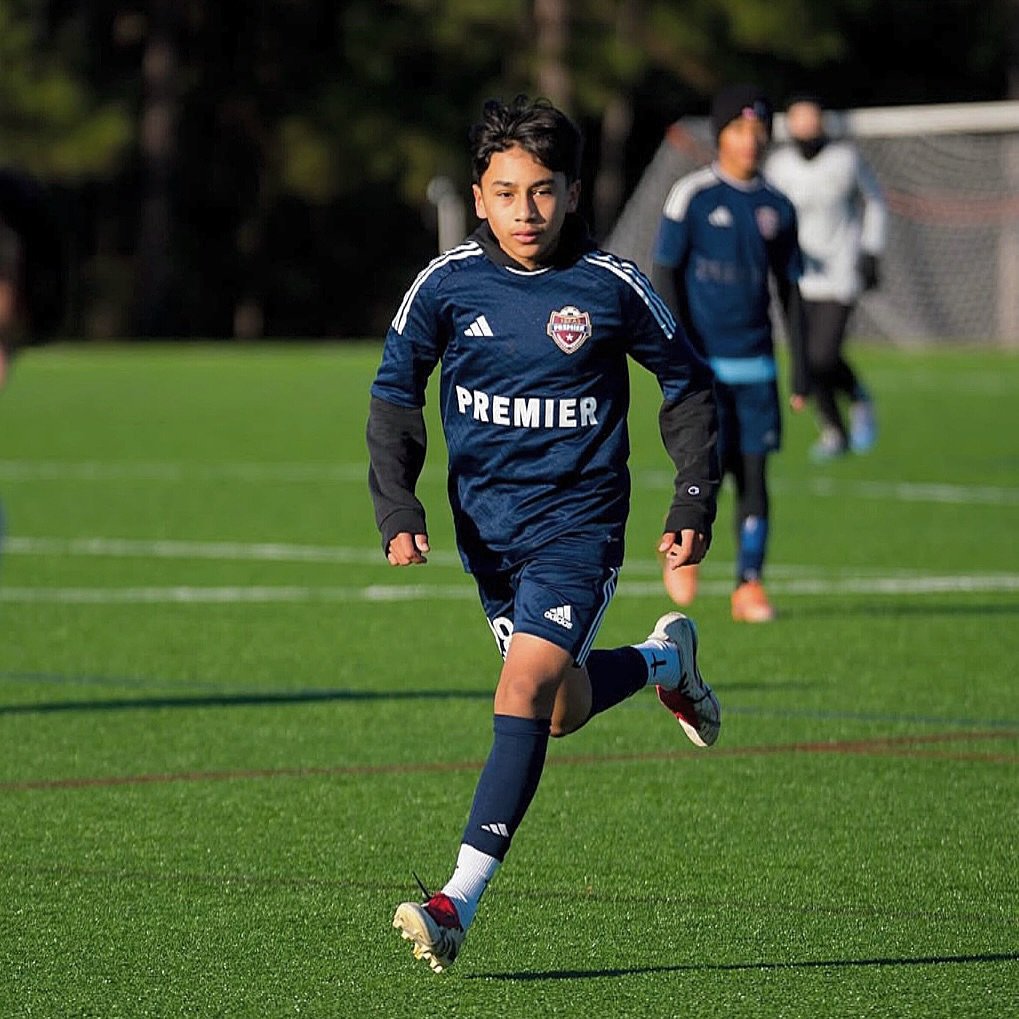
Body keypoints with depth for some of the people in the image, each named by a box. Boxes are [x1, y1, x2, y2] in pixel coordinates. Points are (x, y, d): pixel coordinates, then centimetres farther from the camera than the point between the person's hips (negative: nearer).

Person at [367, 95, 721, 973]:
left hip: (579, 523, -4)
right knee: (565, 711, 13)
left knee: (527, 688, -19)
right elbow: (396, 392, 6)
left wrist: (694, 504, 1)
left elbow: (686, 382, 6)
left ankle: (460, 901, -20)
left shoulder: (610, 285, -9)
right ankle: (666, 660, 47)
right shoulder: (448, 283, -5)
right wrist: (397, 507, -6)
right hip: (488, 527, 4)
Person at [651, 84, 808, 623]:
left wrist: (800, 370, 10)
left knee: (753, 472, -1)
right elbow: (663, 275, -3)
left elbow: (789, 290, 16)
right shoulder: (691, 196, -3)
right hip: (701, 361, -4)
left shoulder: (777, 208, 10)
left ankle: (750, 584, 5)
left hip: (755, 365, 4)